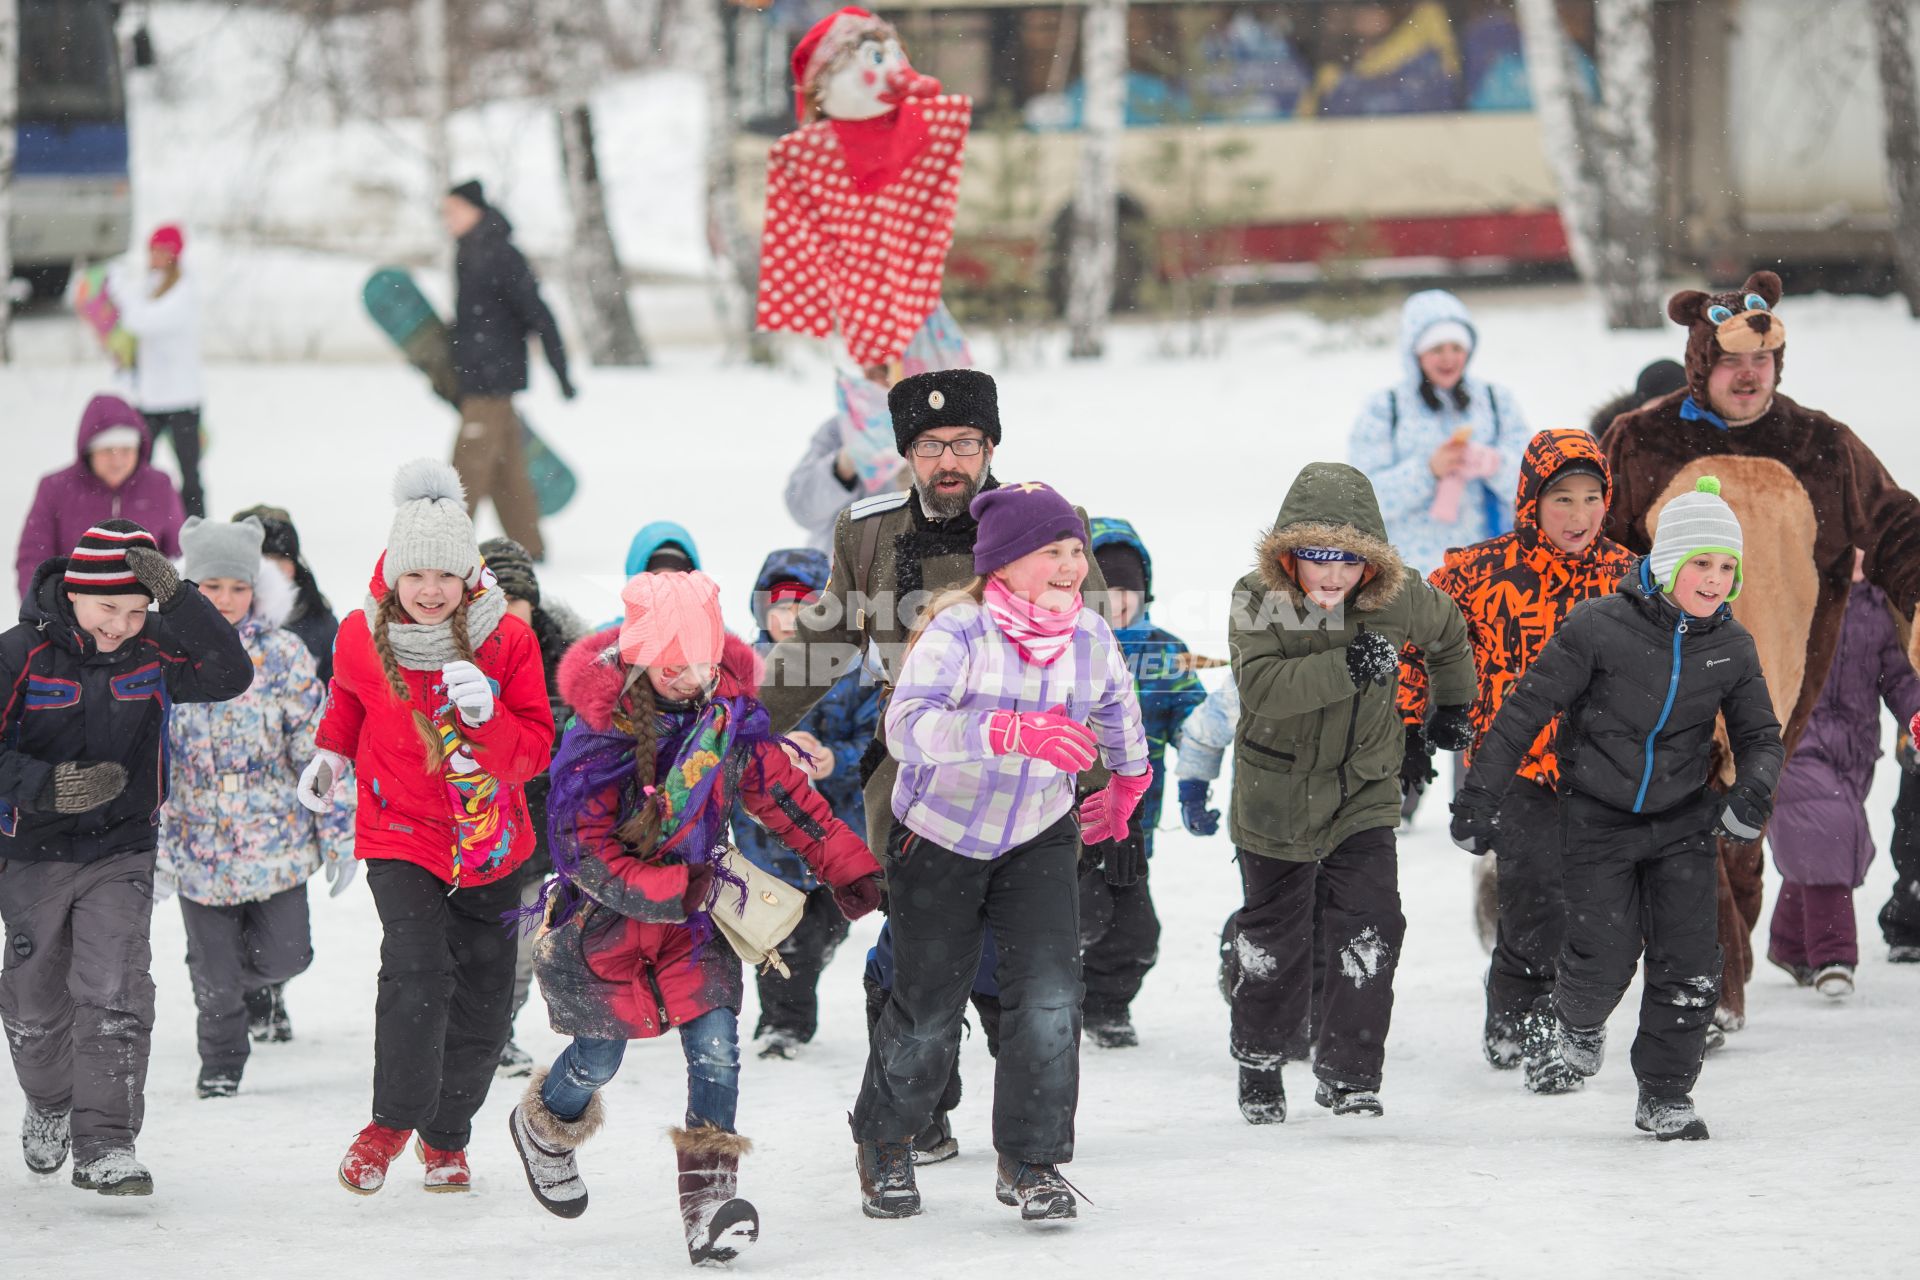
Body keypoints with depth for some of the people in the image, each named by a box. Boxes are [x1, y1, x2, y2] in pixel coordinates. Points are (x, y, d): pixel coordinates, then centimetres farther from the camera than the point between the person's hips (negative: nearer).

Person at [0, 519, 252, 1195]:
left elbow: (230, 675, -20)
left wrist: (175, 597, -30)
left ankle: (105, 1144, -12)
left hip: (122, 854, 1)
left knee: (117, 994, -15)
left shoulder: (152, 653, -7)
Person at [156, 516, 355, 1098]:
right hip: (199, 846, 0)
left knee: (285, 955, 0)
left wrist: (338, 834, -2)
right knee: (214, 972, 6)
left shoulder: (282, 655, -4)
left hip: (276, 838, 0)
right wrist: (149, 846, 0)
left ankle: (263, 981, 37)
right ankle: (221, 1063, 31)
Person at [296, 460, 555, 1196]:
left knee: (483, 999, 9)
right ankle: (393, 1122, -8)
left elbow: (536, 752, -10)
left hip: (491, 840, 2)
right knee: (417, 970, -24)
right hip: (401, 834, -2)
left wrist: (485, 715, -28)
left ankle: (447, 1137, 30)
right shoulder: (362, 639, -8)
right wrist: (331, 752, 1)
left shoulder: (507, 641, -11)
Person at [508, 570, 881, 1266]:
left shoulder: (730, 714, -11)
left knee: (715, 1045, -12)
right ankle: (545, 1126, 45)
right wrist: (694, 891, -31)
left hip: (696, 906, 3)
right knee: (598, 1057, 12)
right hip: (606, 915, -3)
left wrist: (849, 868, -2)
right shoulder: (595, 739, -26)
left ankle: (710, 1194, -7)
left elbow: (784, 795, 2)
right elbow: (591, 860, -25)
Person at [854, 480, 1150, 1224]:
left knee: (1049, 995, -12)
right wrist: (1015, 732, -52)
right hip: (938, 839, -3)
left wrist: (1127, 784, 31)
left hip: (1038, 841, 3)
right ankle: (884, 1146, 32)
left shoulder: (1091, 637, -8)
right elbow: (908, 725, -40)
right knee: (928, 1013, 6)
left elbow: (1117, 707, 16)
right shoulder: (957, 633, -24)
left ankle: (1029, 1162, 2)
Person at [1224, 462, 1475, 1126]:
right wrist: (1346, 667, -41)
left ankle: (1348, 1073, -2)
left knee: (1370, 931, -13)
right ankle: (1260, 1062, 33)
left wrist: (1453, 705, 25)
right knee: (1272, 936, 13)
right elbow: (1260, 685, -33)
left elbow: (1448, 636, 12)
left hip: (1364, 795, 1)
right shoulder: (1257, 599, -19)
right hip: (1277, 793, -1)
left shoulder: (1401, 599, -11)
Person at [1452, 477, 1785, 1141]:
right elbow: (1525, 711, -9)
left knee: (1690, 966, -6)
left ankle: (1665, 1093, 10)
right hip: (1598, 819, -3)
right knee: (1604, 959, -4)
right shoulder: (1599, 627, -16)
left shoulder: (1731, 648, -3)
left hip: (1682, 820, 3)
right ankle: (1578, 1017, 33)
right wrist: (1478, 799, -8)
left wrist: (1753, 790, -13)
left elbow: (1760, 734, 9)